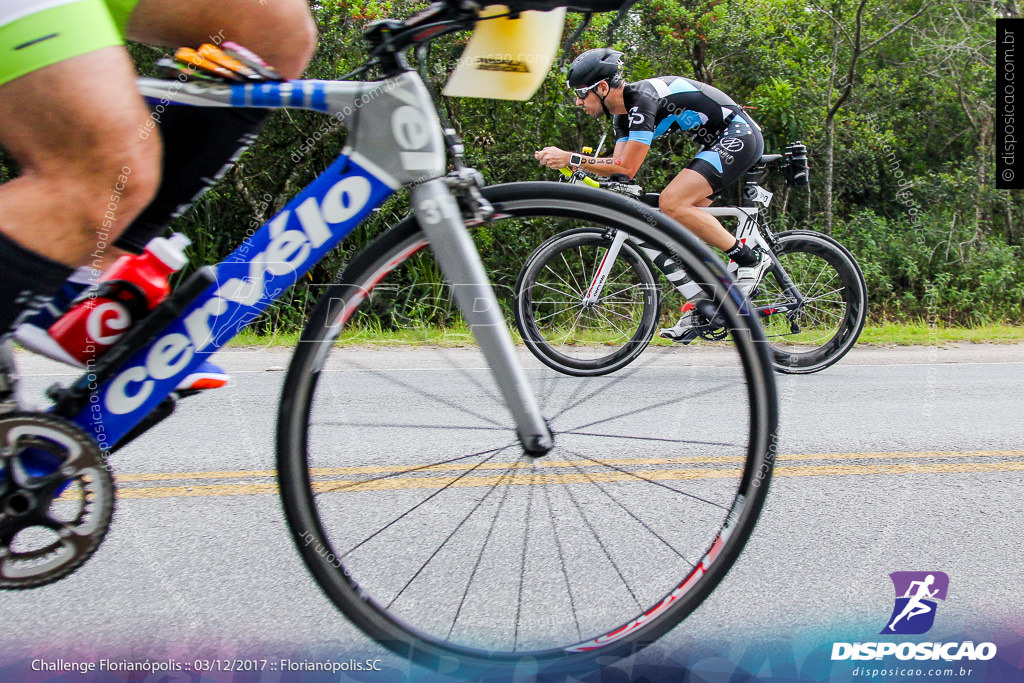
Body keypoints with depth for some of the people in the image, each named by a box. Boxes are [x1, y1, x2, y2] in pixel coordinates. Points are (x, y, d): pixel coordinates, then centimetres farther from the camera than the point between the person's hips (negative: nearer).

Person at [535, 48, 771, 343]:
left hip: (739, 135, -10)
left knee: (671, 203, -22)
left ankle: (750, 259, -13)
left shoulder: (642, 98, -22)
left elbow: (628, 167, -26)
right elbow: (617, 166, 5)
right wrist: (563, 160, -5)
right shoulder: (623, 110, 8)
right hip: (722, 141, 10)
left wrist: (571, 158, -23)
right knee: (683, 222, 5)